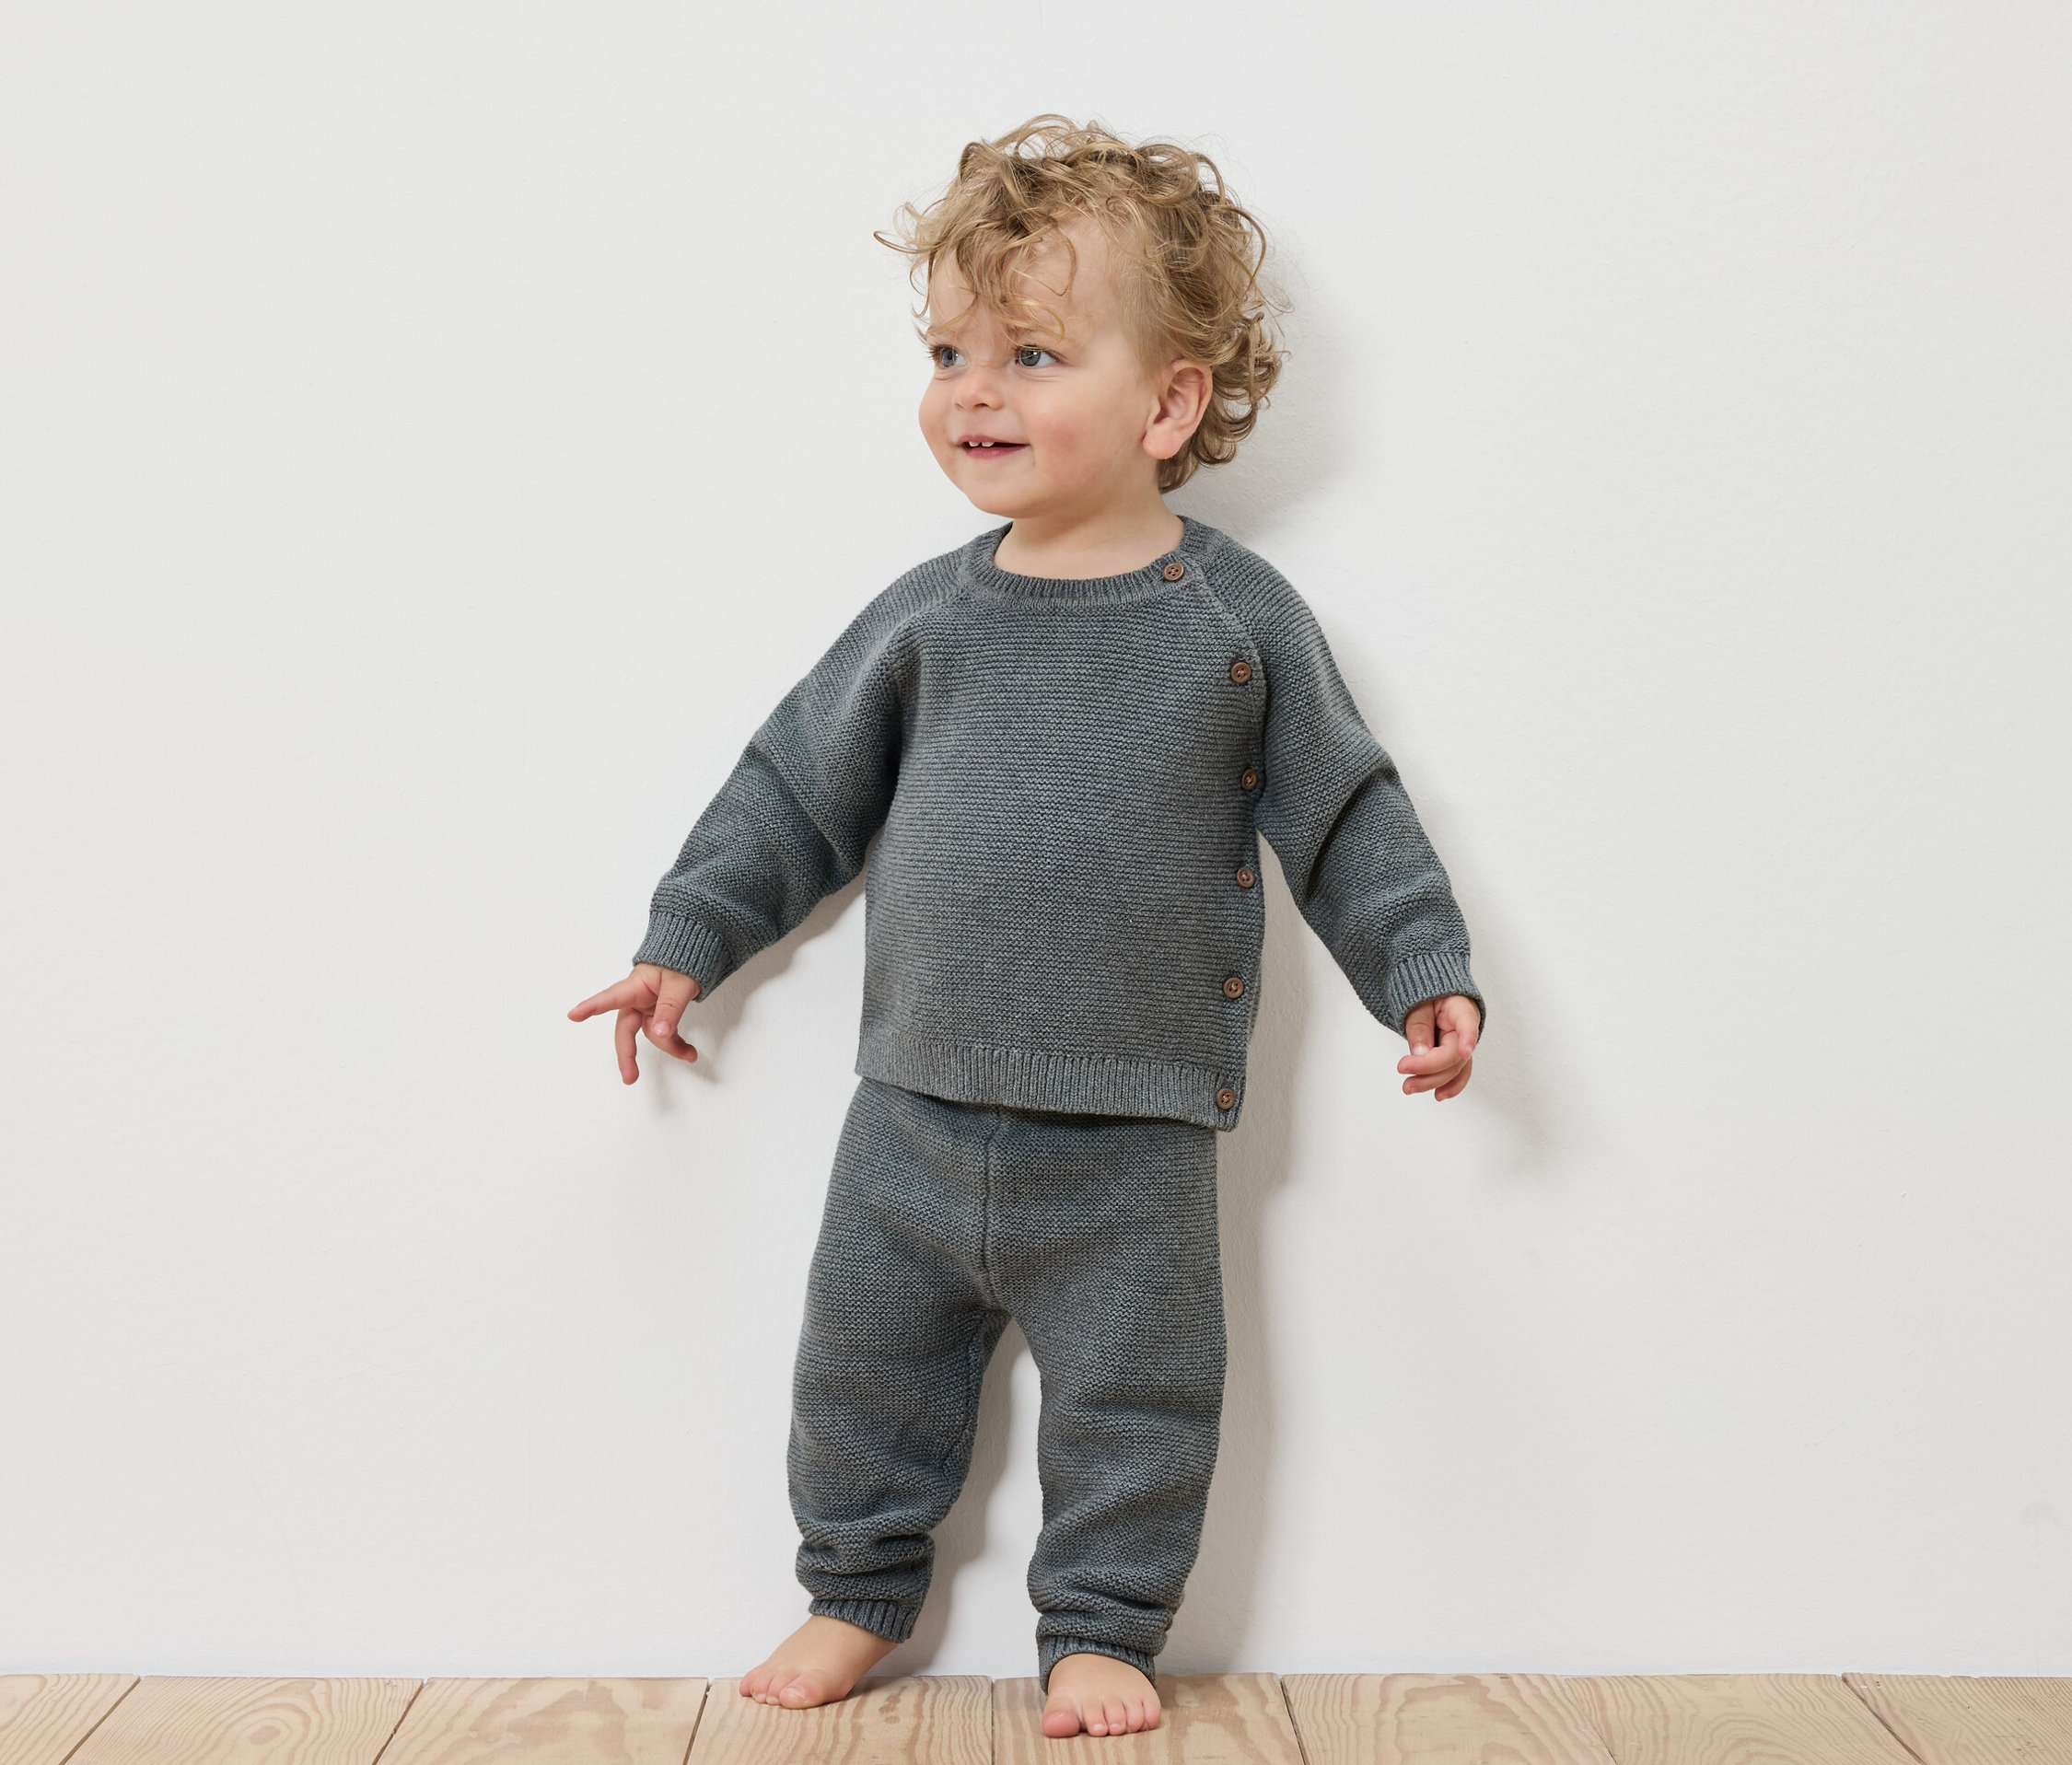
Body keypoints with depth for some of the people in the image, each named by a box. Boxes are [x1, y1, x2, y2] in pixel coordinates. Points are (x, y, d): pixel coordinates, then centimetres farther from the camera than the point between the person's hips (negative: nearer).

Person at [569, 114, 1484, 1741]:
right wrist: (690, 940, 10)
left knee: (1130, 1395, 10)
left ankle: (1101, 1626, 31)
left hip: (1129, 1135, -2)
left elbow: (1347, 812, 1)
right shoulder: (932, 614, 0)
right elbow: (800, 784, 9)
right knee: (863, 1364, 14)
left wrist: (1425, 973, -5)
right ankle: (858, 1594, 37)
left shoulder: (1236, 619, -6)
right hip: (915, 1110, 3)